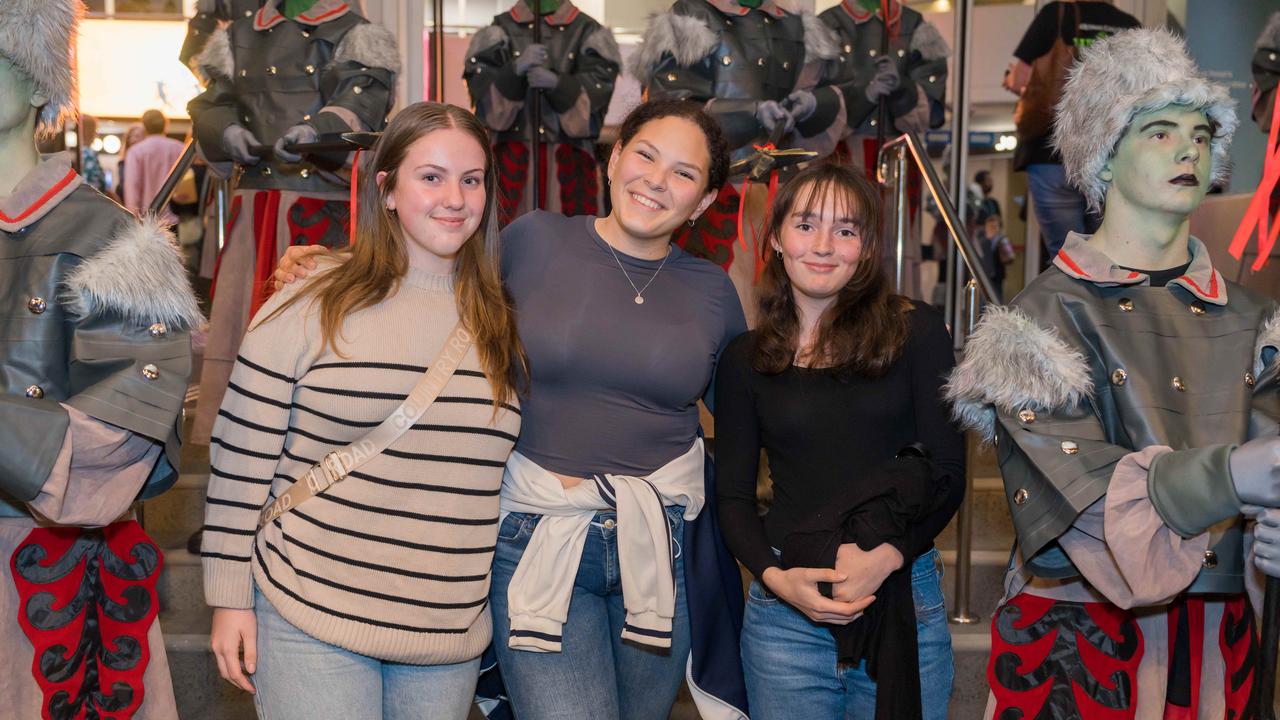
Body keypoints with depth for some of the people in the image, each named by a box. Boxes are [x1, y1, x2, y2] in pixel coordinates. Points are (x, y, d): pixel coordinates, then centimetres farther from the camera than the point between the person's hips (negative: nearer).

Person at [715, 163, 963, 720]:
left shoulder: (916, 331, 0)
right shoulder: (745, 360, 6)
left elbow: (947, 475, -2)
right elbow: (733, 496, 7)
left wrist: (884, 559, -16)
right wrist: (774, 577, -10)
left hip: (904, 598, -1)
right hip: (786, 610, 1)